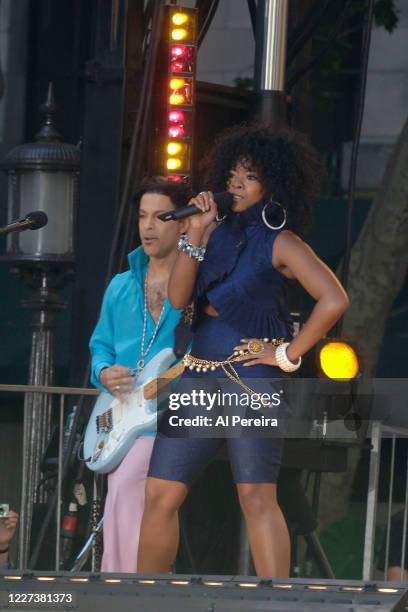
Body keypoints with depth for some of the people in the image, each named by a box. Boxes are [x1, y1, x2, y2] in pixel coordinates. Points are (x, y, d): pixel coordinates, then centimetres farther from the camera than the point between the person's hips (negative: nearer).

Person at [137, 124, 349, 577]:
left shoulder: (280, 243, -4)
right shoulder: (219, 233, 14)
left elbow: (334, 300, -15)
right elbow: (178, 298, 4)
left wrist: (289, 355, -12)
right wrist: (195, 232, -3)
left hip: (250, 379, -7)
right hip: (198, 376, 7)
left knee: (256, 496, -11)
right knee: (160, 494, 5)